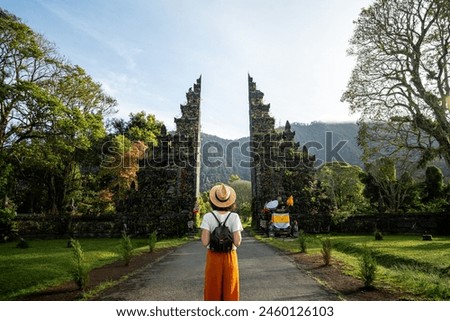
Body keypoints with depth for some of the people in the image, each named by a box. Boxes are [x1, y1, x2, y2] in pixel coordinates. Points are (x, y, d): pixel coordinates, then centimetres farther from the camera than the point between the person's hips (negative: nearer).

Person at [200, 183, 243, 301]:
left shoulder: (208, 217, -9)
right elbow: (237, 242, -15)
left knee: (213, 291, 13)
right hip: (230, 257, 0)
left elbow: (205, 242, -15)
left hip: (213, 257, 0)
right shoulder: (234, 217, -9)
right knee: (230, 292, 13)